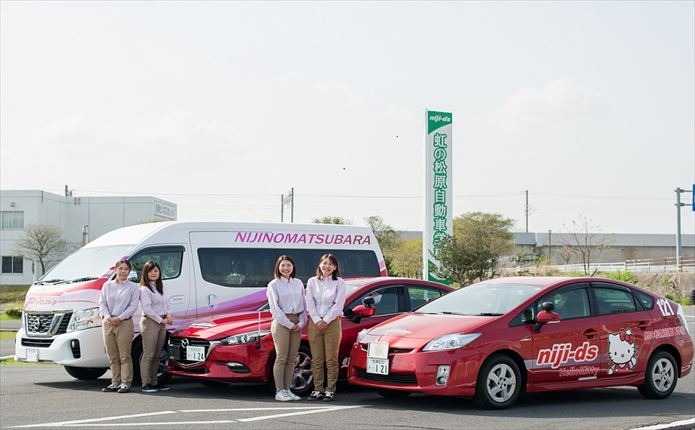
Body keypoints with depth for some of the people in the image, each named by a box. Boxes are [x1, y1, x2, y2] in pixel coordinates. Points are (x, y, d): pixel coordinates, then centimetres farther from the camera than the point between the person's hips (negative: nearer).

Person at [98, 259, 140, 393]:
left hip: (124, 323, -3)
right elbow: (102, 303, 7)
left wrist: (119, 318, -14)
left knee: (125, 356, -5)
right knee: (112, 356, 6)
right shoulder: (107, 285, 14)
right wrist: (107, 317, -11)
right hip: (107, 323, 4)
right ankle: (115, 383, 11)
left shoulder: (133, 287, 5)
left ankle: (126, 383, -2)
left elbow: (133, 306, -4)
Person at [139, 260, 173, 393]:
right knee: (148, 355, -8)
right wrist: (161, 320, -14)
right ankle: (146, 384, -6)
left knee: (157, 355, 9)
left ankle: (154, 382, 14)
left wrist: (168, 315, 3)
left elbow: (164, 304, 23)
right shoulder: (144, 289, -8)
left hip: (161, 324, 8)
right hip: (150, 322, -8)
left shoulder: (159, 287, 18)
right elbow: (147, 309, -16)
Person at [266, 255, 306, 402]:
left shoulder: (298, 283, 14)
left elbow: (303, 305, 13)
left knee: (291, 359, 5)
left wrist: (301, 323, -1)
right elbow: (275, 308, -7)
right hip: (281, 323, -5)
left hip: (296, 324, 5)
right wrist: (289, 324, -11)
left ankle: (287, 390, 10)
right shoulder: (274, 285, -1)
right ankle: (279, 391, -5)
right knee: (281, 358, -7)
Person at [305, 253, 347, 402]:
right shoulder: (312, 282, 9)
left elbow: (338, 305, -5)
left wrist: (326, 321, -12)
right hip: (314, 323, 2)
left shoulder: (339, 283, 3)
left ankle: (330, 390, 2)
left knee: (331, 359, -2)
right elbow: (310, 304, 3)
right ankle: (318, 390, 9)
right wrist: (317, 320, -9)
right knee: (317, 359, 4)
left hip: (332, 323, -2)